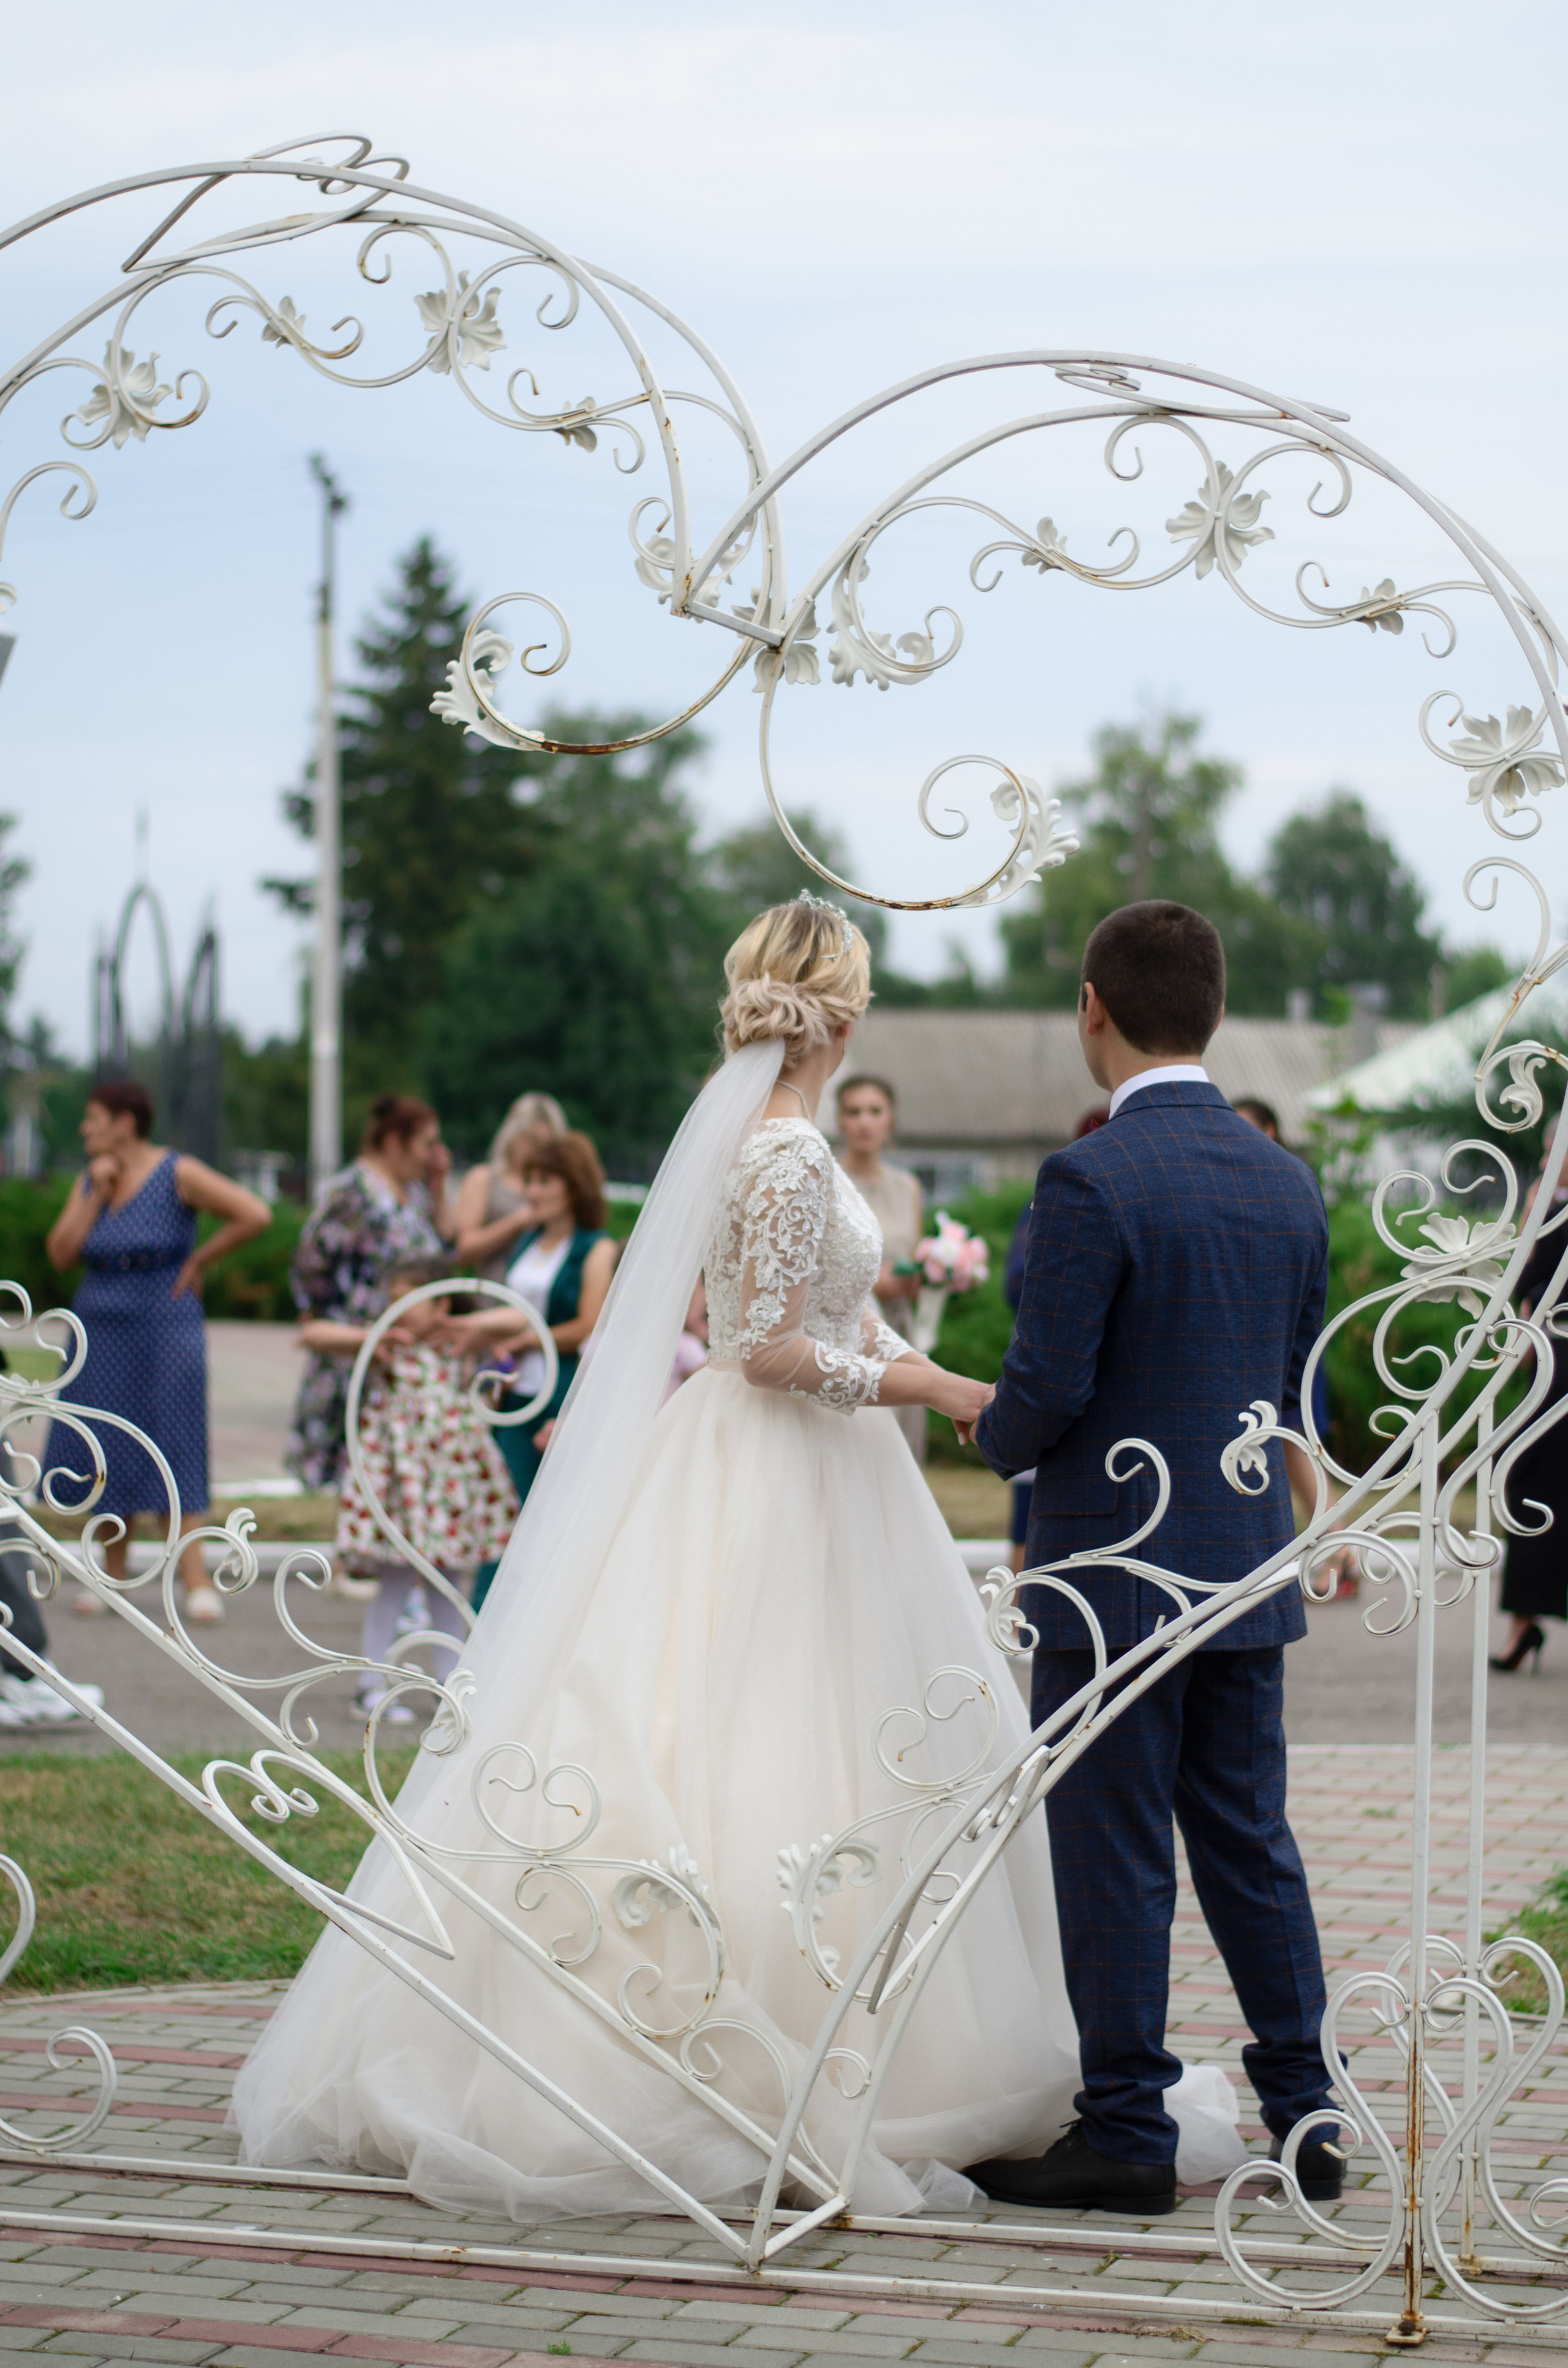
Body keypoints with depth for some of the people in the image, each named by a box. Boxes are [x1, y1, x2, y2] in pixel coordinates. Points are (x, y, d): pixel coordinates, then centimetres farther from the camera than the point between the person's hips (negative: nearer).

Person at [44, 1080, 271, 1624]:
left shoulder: (177, 1173, -9)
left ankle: (197, 1582, -10)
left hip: (162, 1330, -5)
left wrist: (200, 1260, -9)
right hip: (101, 1334, 5)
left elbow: (256, 1215, -15)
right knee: (105, 1456, 6)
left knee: (170, 1452, -9)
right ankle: (113, 1577, 15)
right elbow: (60, 1253, -1)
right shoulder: (90, 1180, 8)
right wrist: (98, 1194, -9)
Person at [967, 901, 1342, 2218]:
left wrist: (995, 1435, 3)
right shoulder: (1291, 1185, 6)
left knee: (1115, 1860, 1)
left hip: (1115, 1568, -7)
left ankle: (1128, 2134, 7)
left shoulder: (1091, 1182, -16)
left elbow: (1048, 1387, -18)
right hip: (1252, 1566, 7)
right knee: (1251, 1843, 14)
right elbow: (1298, 1395, 11)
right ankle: (1303, 2119, 18)